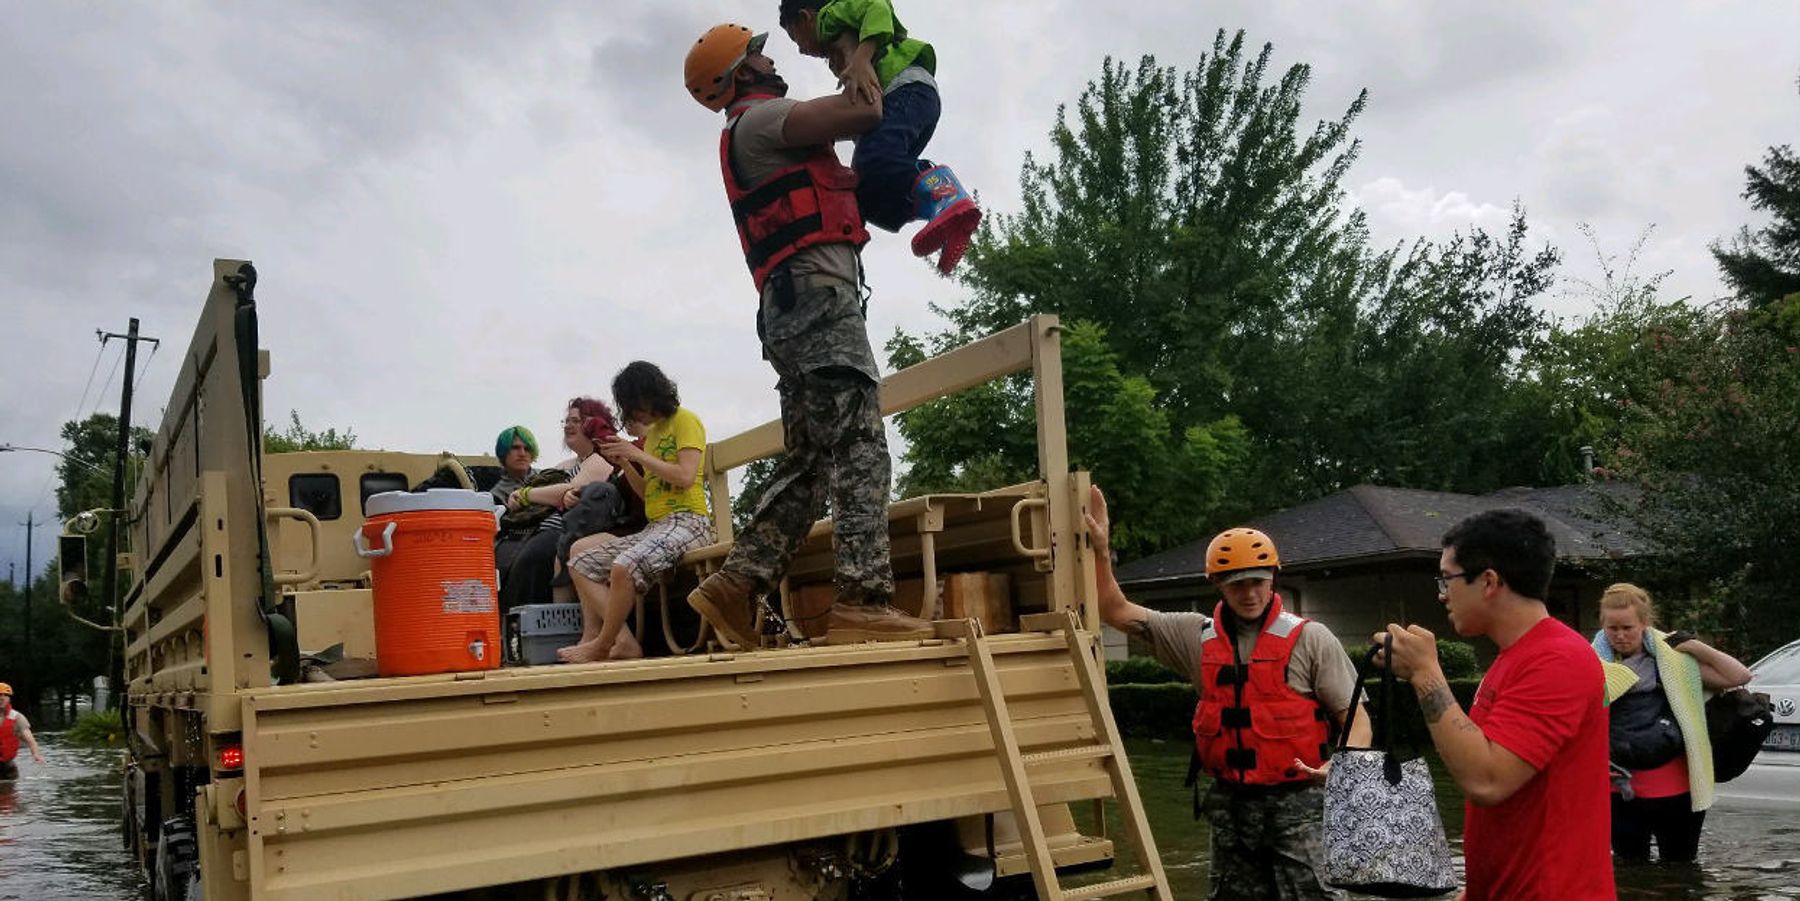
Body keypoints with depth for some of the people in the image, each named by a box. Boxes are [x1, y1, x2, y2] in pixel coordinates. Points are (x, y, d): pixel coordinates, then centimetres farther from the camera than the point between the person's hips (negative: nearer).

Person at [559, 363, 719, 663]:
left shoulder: (685, 420, -1)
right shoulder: (652, 431, 22)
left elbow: (685, 477, -16)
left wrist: (637, 454, -11)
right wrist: (624, 463, 7)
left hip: (687, 522, -9)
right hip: (654, 525, 10)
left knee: (624, 567, -33)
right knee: (581, 565, 0)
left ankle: (602, 645, -14)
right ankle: (624, 641, -15)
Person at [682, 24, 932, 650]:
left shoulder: (760, 140, 33)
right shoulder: (757, 120, 2)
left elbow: (844, 181, 36)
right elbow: (858, 113, -10)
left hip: (796, 310, 10)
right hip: (816, 294, -10)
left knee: (810, 462, 7)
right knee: (859, 445, -17)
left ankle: (736, 584, 0)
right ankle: (864, 602, -25)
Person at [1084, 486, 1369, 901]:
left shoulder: (1310, 639, -3)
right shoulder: (1197, 636, 7)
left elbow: (1356, 718, -3)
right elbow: (1118, 612, 10)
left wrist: (1338, 765, -22)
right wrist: (1101, 548, 2)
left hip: (1297, 802, -4)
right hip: (1229, 804, 4)